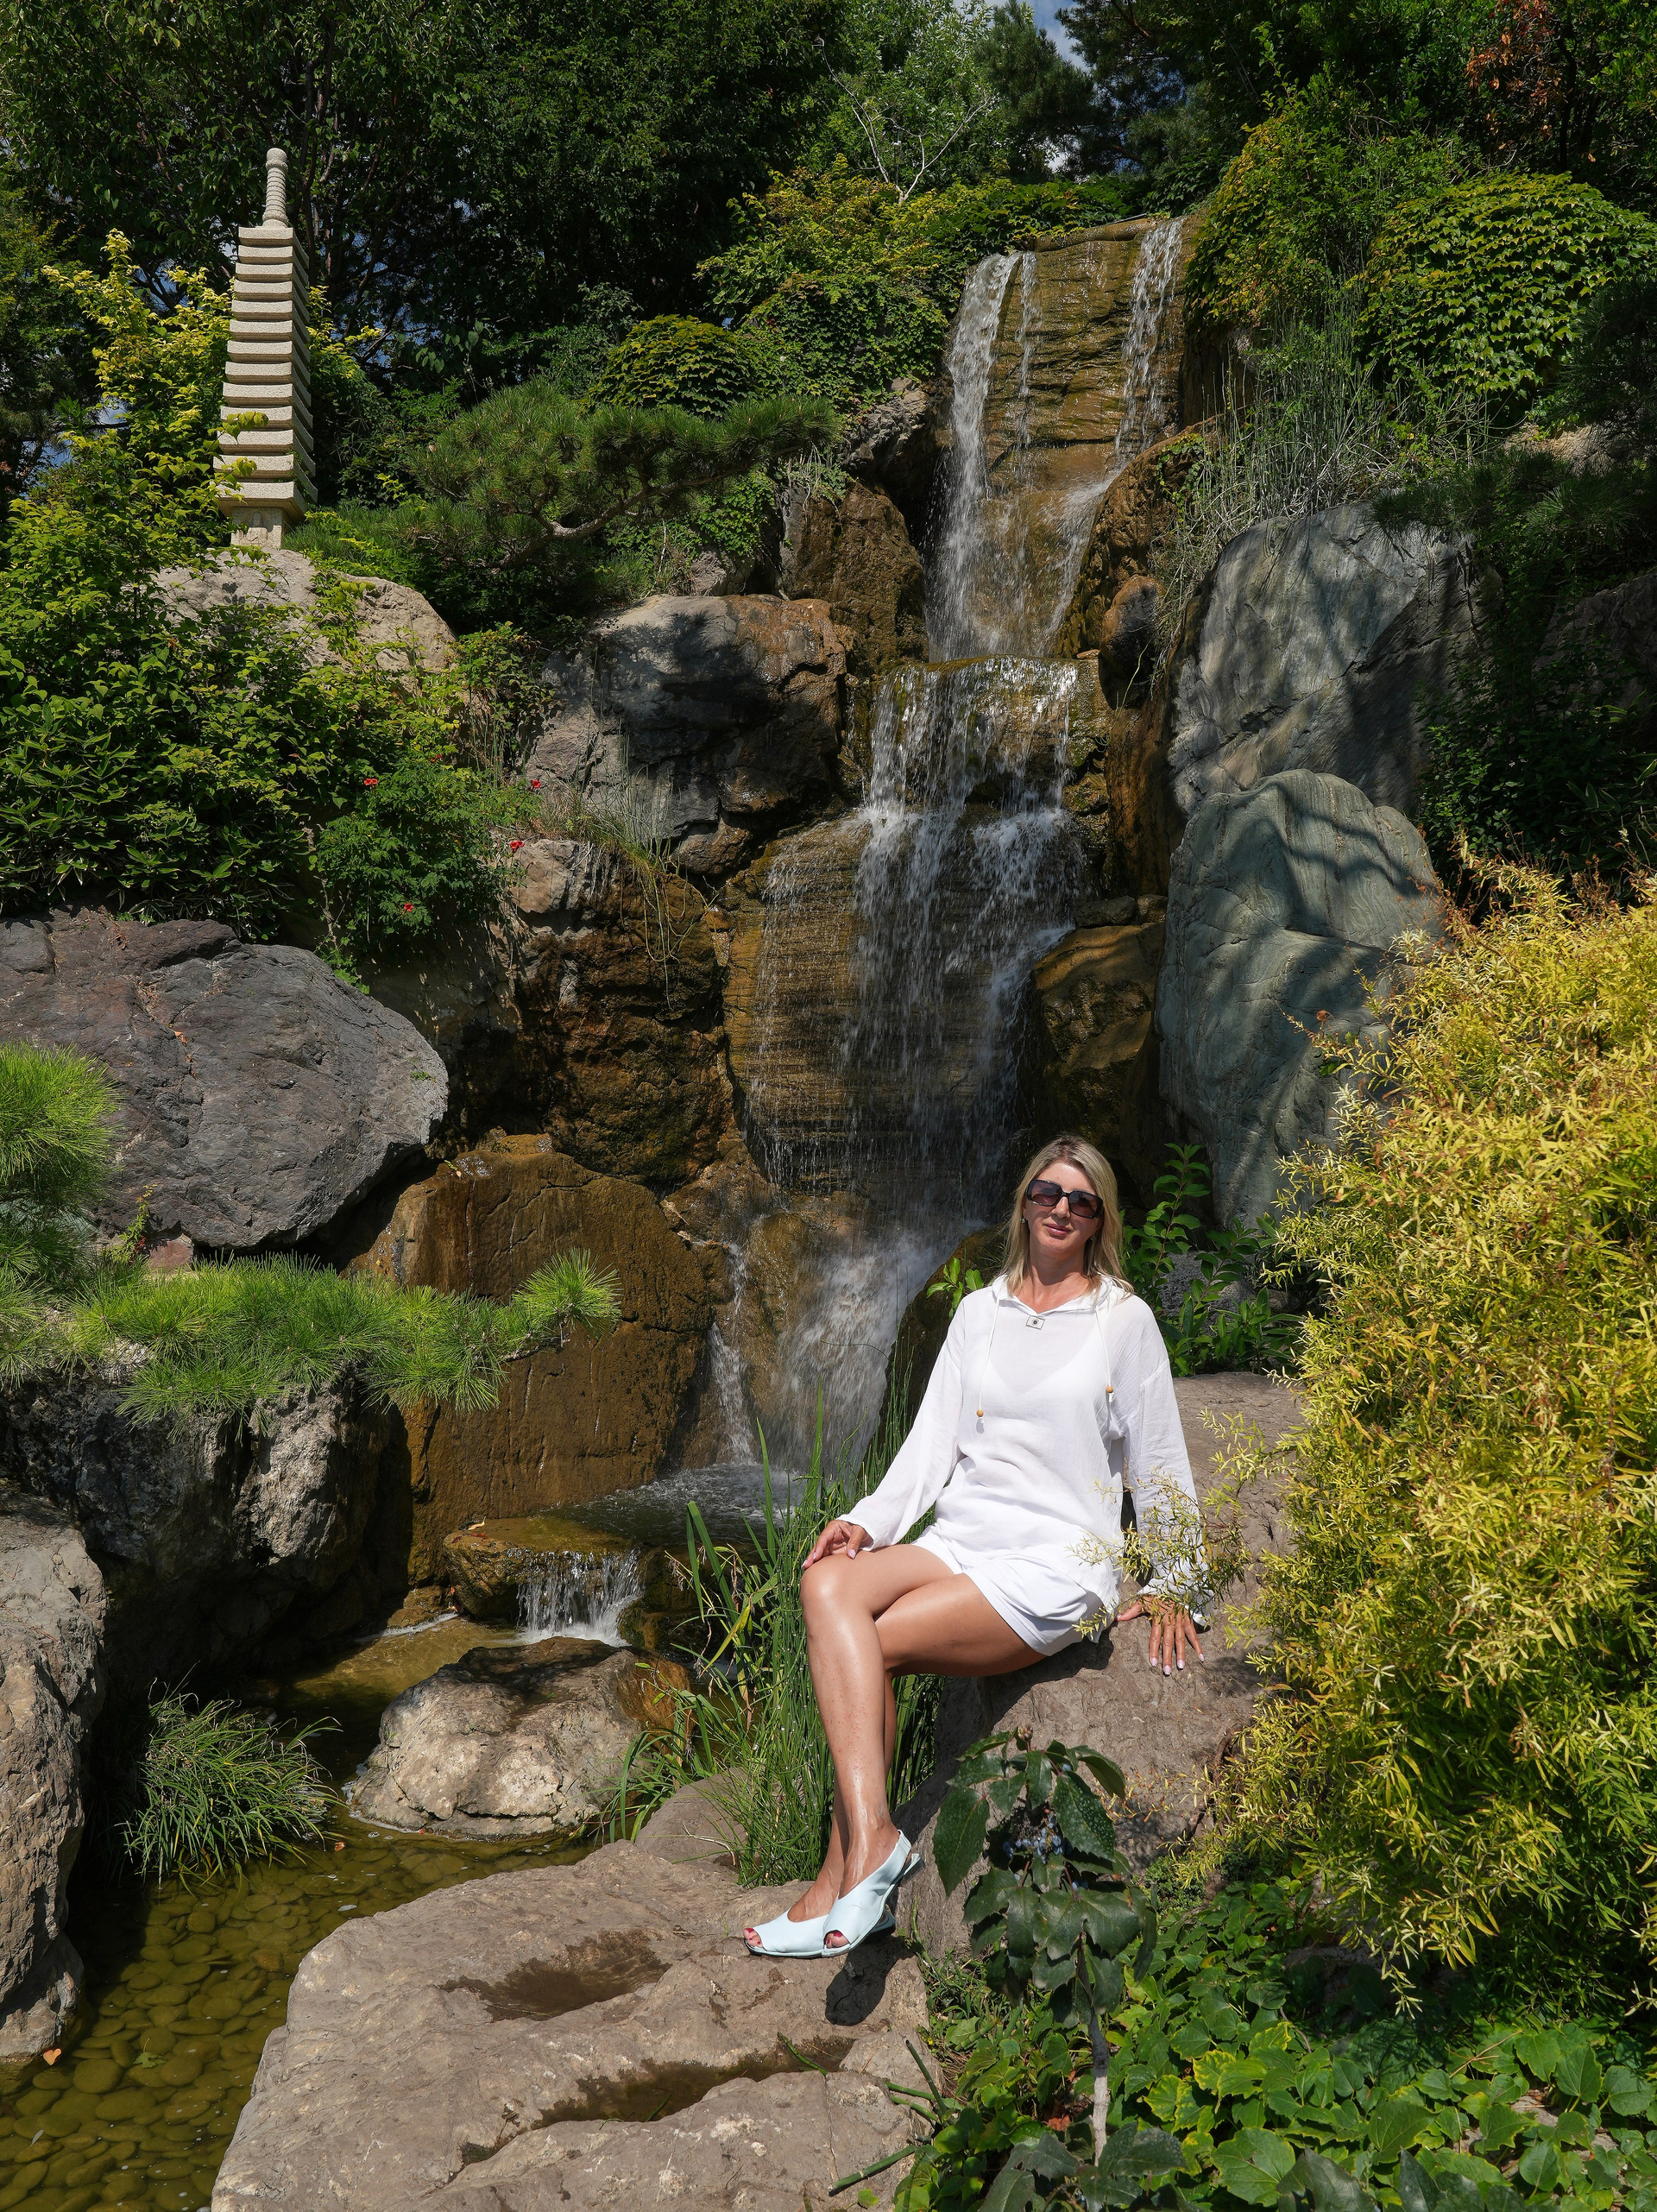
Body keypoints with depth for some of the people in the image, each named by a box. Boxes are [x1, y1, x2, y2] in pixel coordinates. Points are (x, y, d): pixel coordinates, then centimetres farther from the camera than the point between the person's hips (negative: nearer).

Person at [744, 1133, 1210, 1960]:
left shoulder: (1125, 1319, 3)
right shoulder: (979, 1312, 16)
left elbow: (1158, 1458, 9)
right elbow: (934, 1437, 10)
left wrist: (1173, 1587, 13)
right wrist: (870, 1520, -5)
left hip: (1057, 1562, -4)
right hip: (961, 1539, 5)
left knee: (865, 1646, -26)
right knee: (829, 1584, -28)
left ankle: (852, 1860, -17)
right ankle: (869, 1836, -33)